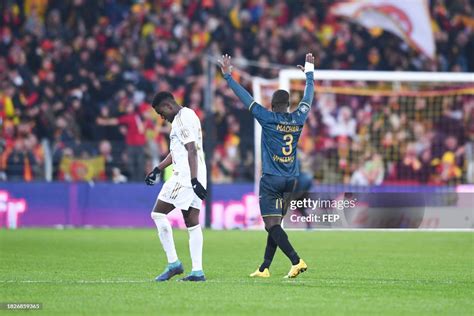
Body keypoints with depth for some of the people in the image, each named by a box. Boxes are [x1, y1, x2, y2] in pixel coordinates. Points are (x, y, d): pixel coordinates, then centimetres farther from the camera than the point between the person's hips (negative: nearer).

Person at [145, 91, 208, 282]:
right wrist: (157, 170, 32)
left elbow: (192, 150, -19)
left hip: (186, 177, -10)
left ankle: (173, 263, -4)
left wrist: (194, 180, -25)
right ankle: (197, 271, 2)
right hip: (193, 179, 10)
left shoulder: (184, 119, -11)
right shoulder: (185, 117, 21)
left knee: (158, 213, -4)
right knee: (192, 223, 6)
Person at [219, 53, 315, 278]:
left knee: (272, 224, -9)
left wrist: (228, 76, -1)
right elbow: (308, 96, 20)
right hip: (291, 180, 6)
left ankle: (296, 261, -24)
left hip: (271, 179, -6)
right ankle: (264, 268, 16)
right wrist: (309, 71, 34)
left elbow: (245, 98, -7)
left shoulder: (268, 118, -8)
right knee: (275, 224, 12)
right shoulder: (298, 119, 4)